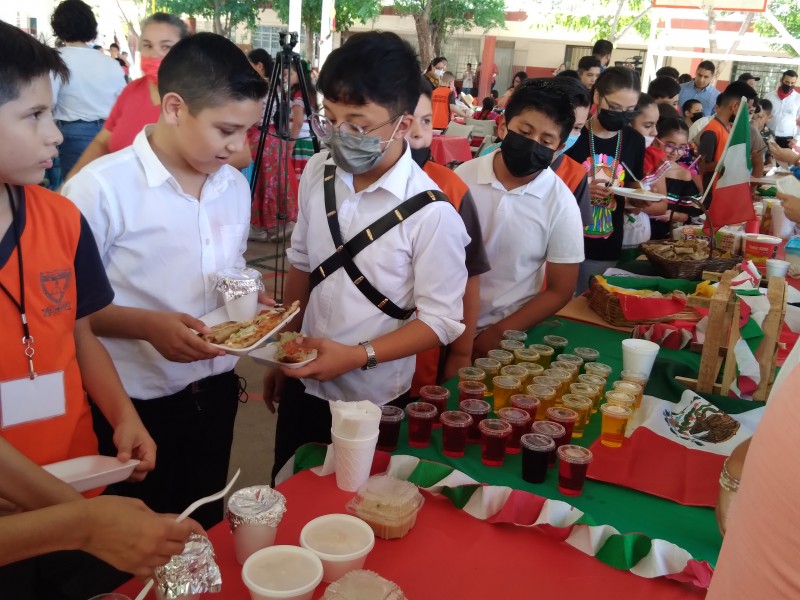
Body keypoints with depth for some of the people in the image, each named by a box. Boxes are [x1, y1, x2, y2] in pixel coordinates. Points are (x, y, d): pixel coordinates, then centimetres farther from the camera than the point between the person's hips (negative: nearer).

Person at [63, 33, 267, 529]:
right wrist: (148, 325, -28)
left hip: (215, 391, 6)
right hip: (136, 404, -5)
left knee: (205, 528, 24)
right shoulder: (102, 188, -20)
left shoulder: (235, 186, 2)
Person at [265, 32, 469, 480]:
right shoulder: (317, 174, -6)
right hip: (304, 384, 5)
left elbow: (442, 322, -17)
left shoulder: (431, 212, -23)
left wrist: (358, 356, -27)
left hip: (375, 401, -5)